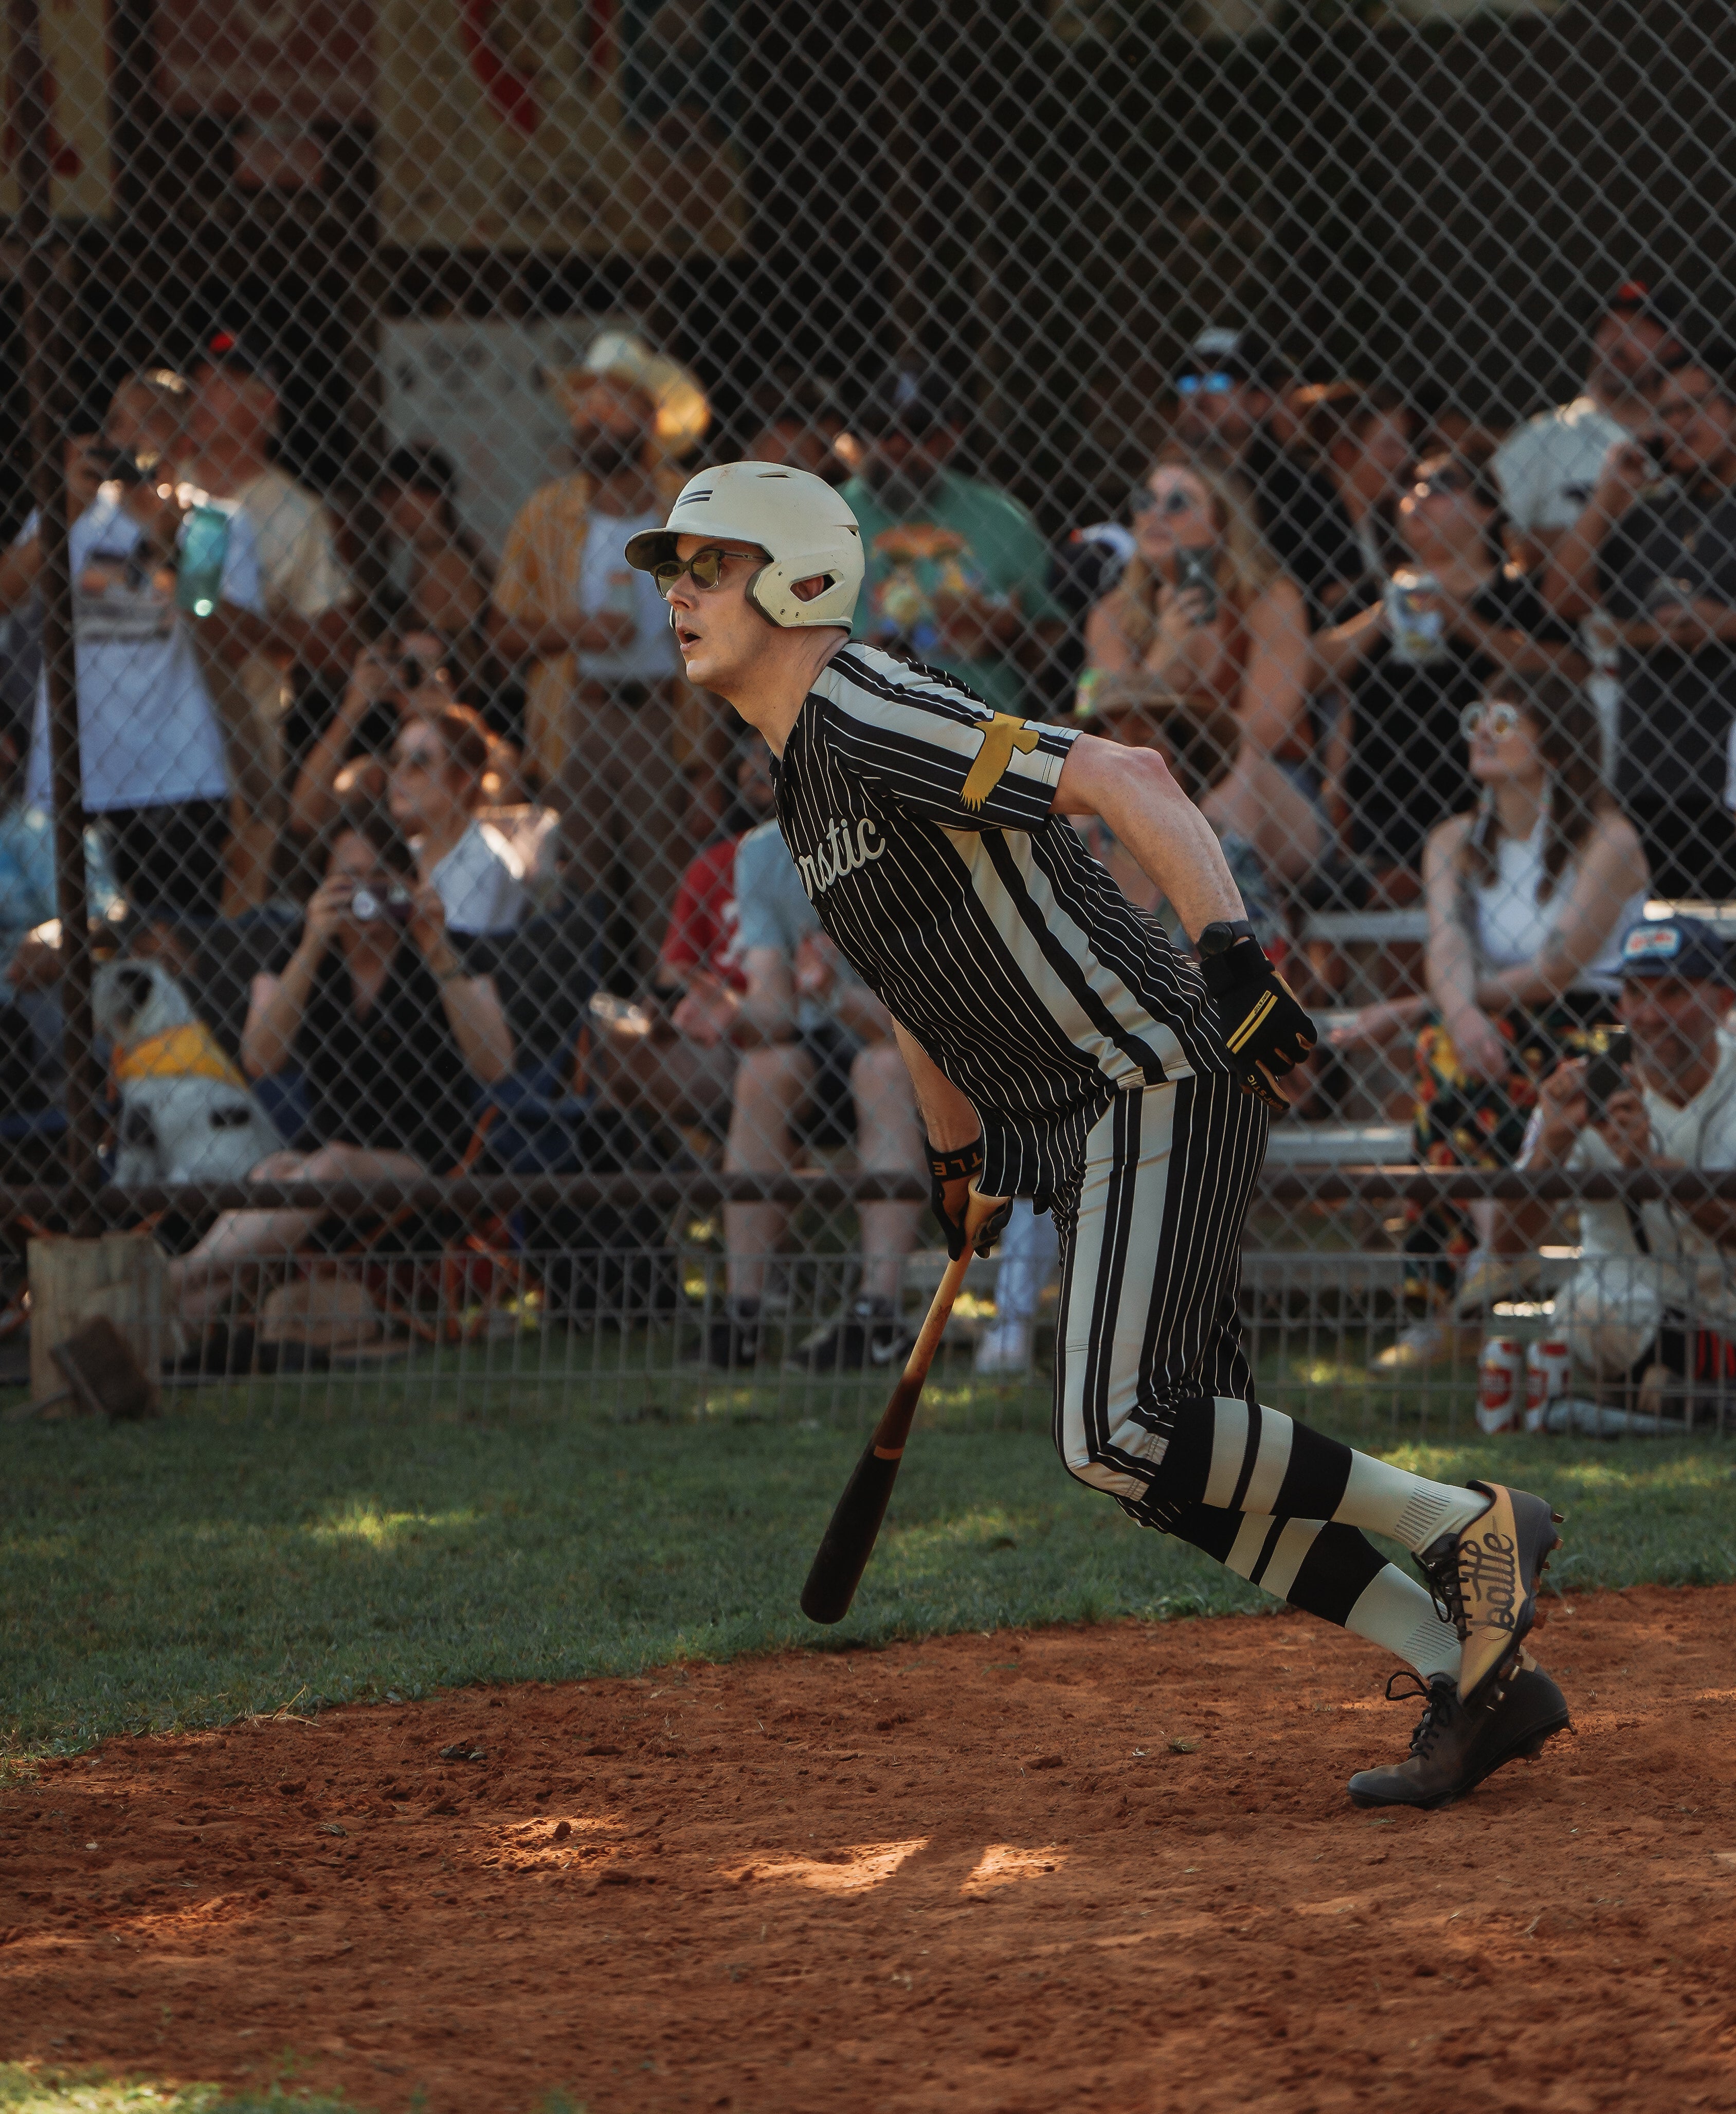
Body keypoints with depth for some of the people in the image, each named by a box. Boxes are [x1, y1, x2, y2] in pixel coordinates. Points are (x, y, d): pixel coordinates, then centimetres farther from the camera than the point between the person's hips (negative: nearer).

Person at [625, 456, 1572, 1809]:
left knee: (1119, 1435, -18)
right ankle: (1478, 1677, 8)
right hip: (1073, 1139, 10)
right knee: (1195, 1461, 6)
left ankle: (1468, 1527, -6)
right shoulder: (804, 782, 16)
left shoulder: (869, 720, -15)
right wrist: (959, 1156, 32)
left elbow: (1123, 776, -25)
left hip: (1158, 1085, -10)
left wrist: (1232, 949, -35)